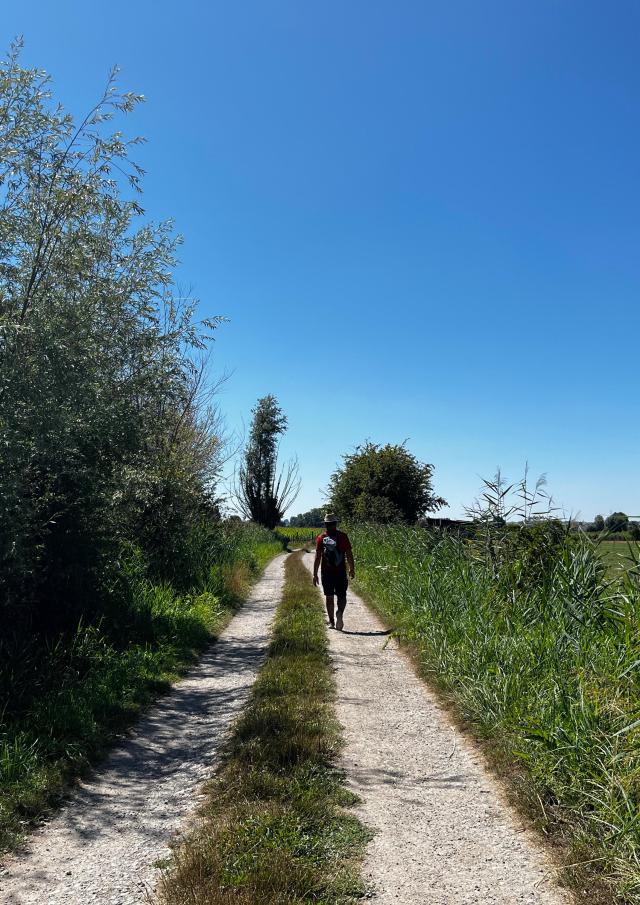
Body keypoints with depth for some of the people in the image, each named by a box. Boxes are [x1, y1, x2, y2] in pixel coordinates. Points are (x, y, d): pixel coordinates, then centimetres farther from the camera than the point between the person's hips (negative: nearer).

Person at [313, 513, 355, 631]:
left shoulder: (321, 538, 0)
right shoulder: (343, 536, -1)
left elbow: (317, 557, -3)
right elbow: (349, 555, 0)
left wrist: (315, 574, 1)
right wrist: (352, 569, 12)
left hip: (326, 572, 1)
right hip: (340, 572, -1)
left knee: (329, 597, 11)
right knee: (341, 596, 7)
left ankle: (331, 622, 14)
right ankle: (340, 613, -20)